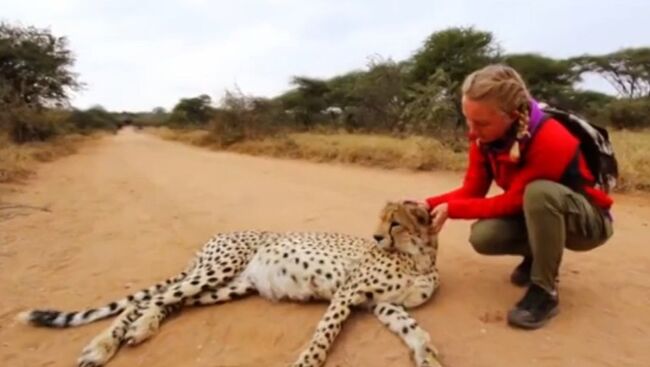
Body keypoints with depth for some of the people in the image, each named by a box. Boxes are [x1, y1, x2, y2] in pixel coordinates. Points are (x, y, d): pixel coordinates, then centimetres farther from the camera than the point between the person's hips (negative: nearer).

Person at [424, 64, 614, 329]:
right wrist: (429, 205, -24)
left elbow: (512, 201, -29)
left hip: (588, 219, -5)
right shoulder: (484, 136, -15)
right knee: (483, 237, -24)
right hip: (537, 214, 6)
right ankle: (538, 255, 9)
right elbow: (472, 190, -9)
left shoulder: (550, 141, -35)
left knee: (538, 192, -39)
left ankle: (544, 291, -21)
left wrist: (451, 210, -28)